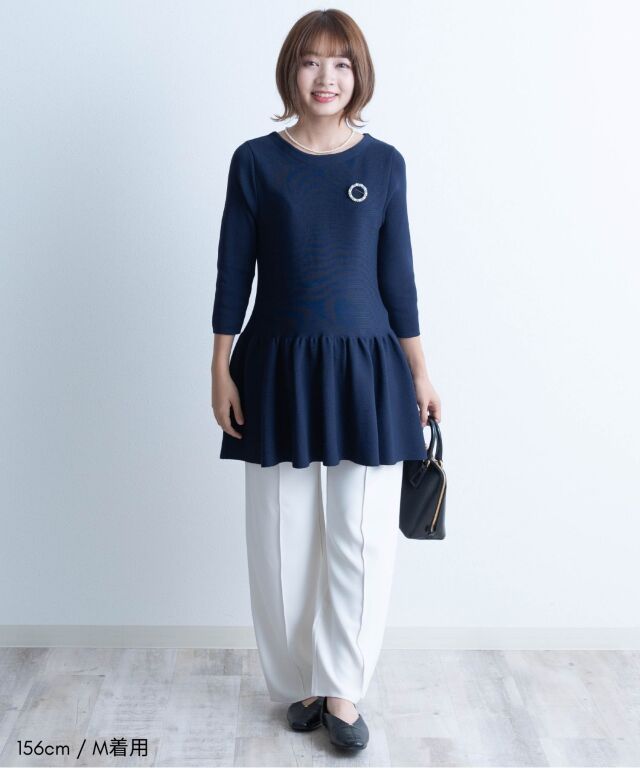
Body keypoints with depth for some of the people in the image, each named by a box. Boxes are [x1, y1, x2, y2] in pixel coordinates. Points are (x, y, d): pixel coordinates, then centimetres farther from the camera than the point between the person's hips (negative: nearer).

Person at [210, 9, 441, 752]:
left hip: (365, 365, 1)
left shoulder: (384, 163, 3)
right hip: (279, 364, 0)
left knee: (362, 537, 2)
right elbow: (233, 270, 2)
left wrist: (419, 371, 6)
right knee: (283, 536, 7)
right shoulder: (255, 161, 0)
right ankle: (297, 682, 27)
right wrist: (221, 366, -1)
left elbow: (397, 272, 6)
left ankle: (341, 689, 21)